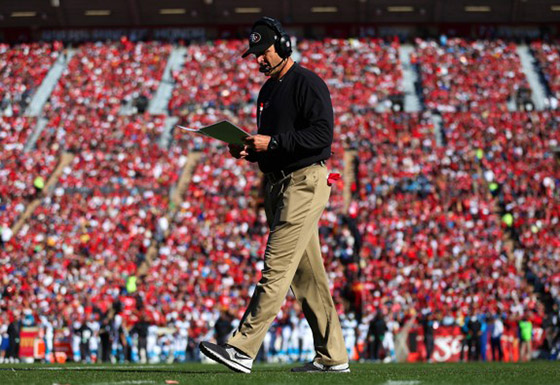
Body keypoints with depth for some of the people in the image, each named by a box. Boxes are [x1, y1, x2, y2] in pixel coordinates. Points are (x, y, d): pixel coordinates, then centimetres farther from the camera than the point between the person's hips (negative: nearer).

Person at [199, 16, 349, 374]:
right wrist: (249, 151, 4)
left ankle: (243, 350, -20)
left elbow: (322, 133, -20)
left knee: (277, 269, -14)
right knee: (307, 274, 10)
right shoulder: (268, 90, 19)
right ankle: (332, 356, 14)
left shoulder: (308, 83, -9)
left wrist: (273, 142, -21)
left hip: (304, 184, -10)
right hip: (277, 185, 10)